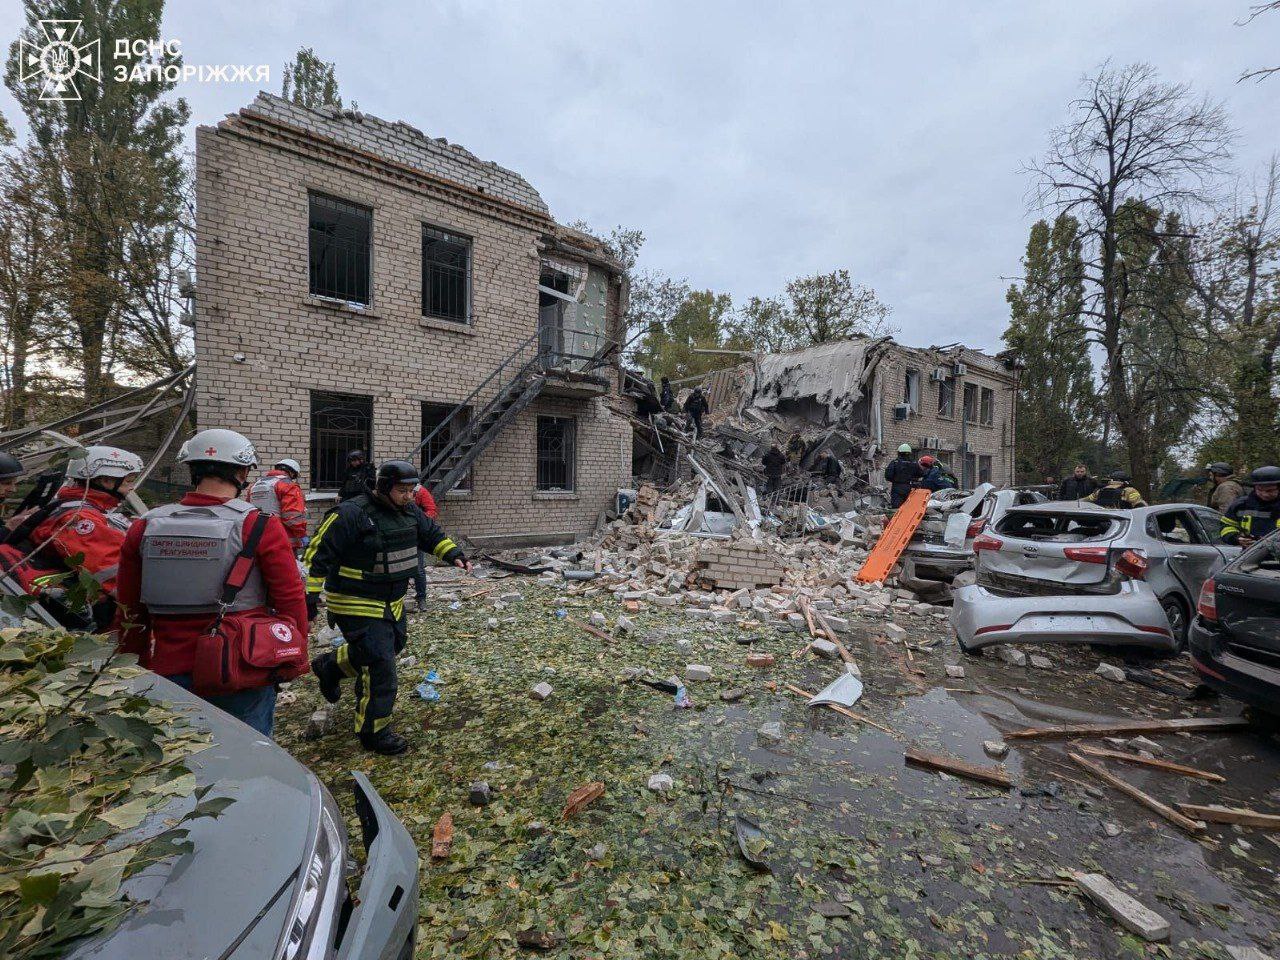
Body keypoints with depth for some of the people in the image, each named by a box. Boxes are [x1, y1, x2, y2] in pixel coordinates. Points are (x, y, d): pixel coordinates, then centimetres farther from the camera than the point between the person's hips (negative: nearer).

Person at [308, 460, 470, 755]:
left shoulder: (409, 511, 1)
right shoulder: (352, 514, -23)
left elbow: (432, 534, 12)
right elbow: (320, 554, -20)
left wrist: (454, 554, -2)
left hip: (392, 602, 9)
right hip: (358, 606, -8)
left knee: (392, 645, 25)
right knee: (379, 665, -5)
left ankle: (330, 666, 46)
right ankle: (374, 732, 14)